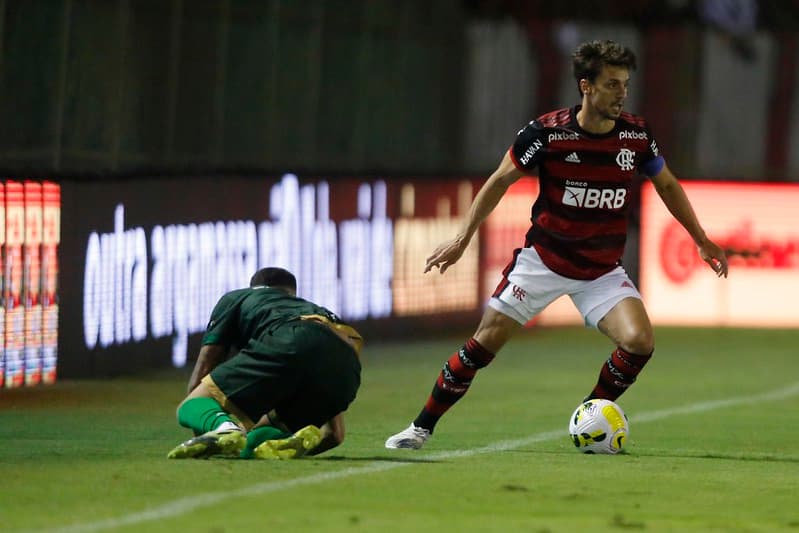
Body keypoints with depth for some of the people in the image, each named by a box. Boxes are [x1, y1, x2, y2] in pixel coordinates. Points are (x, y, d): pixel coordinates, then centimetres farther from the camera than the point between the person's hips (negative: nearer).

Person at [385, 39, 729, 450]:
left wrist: (702, 241, 16)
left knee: (639, 342, -19)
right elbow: (500, 181, -4)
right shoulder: (547, 132, -16)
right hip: (543, 260, -2)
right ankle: (422, 427, 9)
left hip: (602, 270, 2)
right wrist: (462, 240, -7)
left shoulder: (636, 135, -7)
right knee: (486, 342, -7)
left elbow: (667, 186, 12)